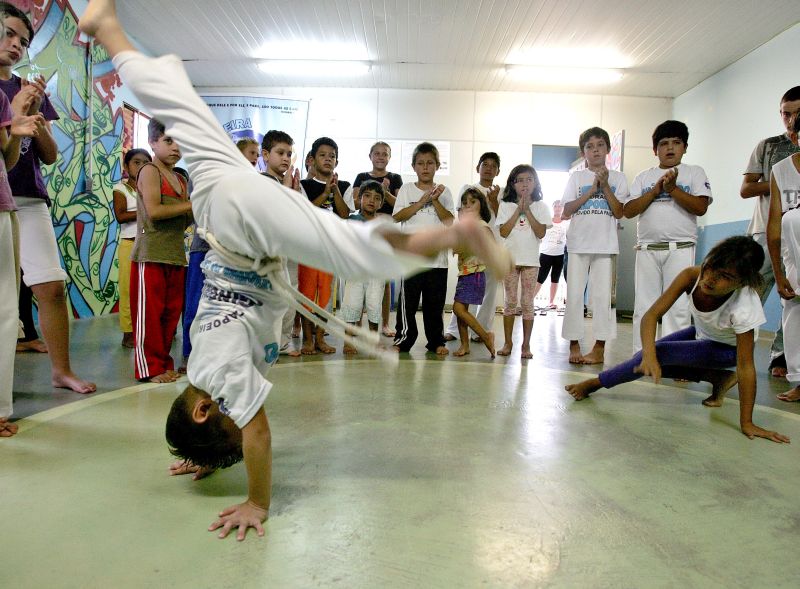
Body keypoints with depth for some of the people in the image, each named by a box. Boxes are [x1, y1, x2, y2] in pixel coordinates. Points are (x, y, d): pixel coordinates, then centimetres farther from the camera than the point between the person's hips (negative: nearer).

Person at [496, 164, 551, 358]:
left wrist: (527, 211, -10)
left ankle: (526, 345, 7)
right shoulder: (506, 206, 4)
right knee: (510, 302, 5)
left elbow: (541, 233, -7)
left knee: (527, 302, 1)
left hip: (531, 260, 0)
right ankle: (508, 343, 13)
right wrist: (518, 210, -8)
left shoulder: (540, 206, 4)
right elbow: (503, 232, -7)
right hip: (510, 258, 0)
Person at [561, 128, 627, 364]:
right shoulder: (576, 177, 9)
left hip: (605, 245, 0)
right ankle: (574, 345, 6)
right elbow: (566, 212, 0)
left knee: (602, 294, -1)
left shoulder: (617, 178, 10)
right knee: (574, 294, -1)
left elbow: (619, 213, 0)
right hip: (578, 243, 0)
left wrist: (605, 186, -6)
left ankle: (599, 348, 4)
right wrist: (591, 190, -6)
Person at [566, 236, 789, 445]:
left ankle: (596, 383, -12)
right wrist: (648, 354, -52)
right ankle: (717, 378, 2)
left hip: (727, 348, -5)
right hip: (702, 332, 5)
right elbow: (651, 315, -34)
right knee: (644, 358, -9)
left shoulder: (744, 308, -39)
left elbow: (745, 366, -34)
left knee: (661, 353, -27)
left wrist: (746, 423, -31)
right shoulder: (692, 275, -31)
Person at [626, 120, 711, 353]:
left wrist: (672, 189, -11)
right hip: (647, 249, 2)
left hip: (680, 249, -2)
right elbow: (628, 211, 3)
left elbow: (700, 207, -4)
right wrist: (656, 190, -6)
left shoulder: (694, 172, 10)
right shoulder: (644, 177, 15)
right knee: (643, 306, 3)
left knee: (677, 306, -5)